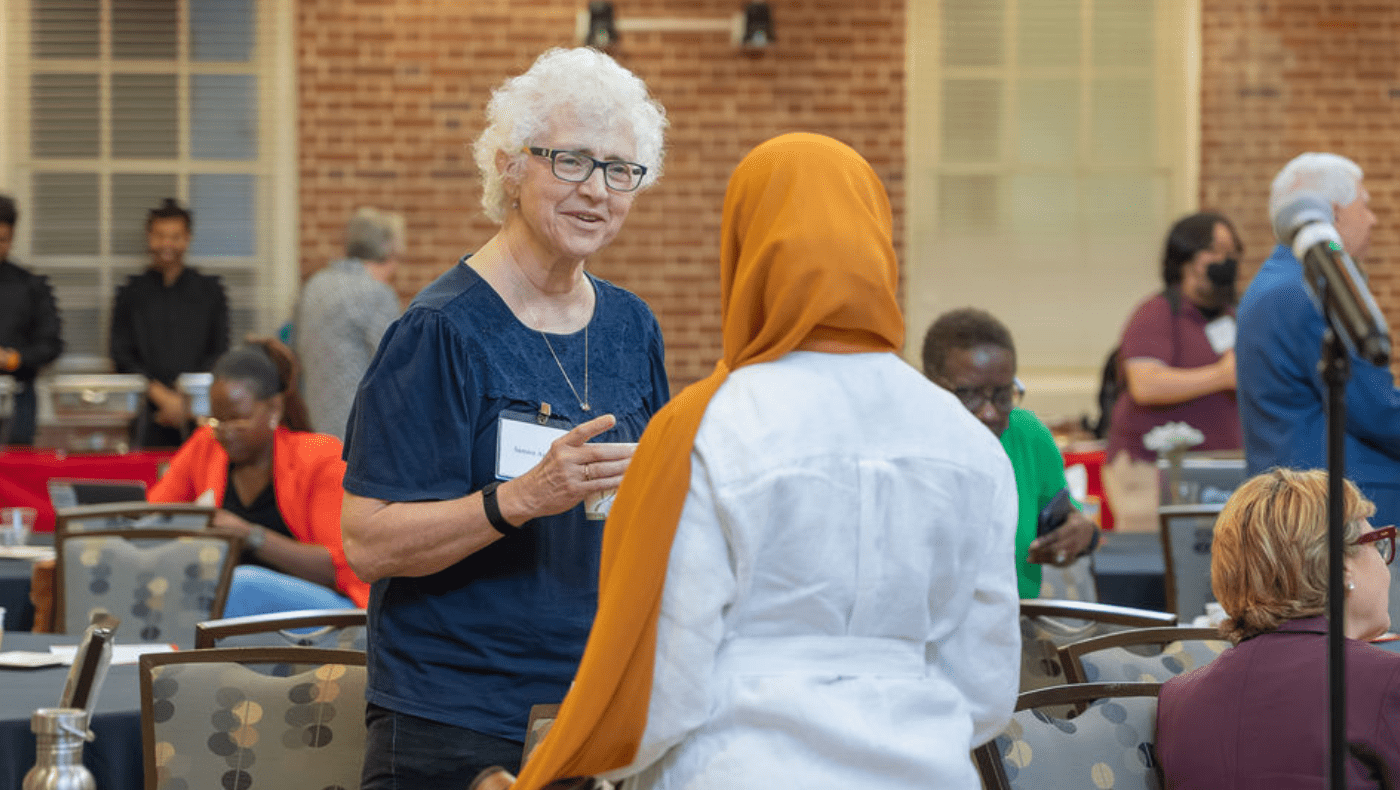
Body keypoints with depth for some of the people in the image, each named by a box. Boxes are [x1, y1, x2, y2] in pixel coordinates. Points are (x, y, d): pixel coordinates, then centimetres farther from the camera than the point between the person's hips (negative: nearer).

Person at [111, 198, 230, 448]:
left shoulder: (210, 290, 13)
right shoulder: (131, 294, 11)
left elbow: (219, 353, 9)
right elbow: (123, 358, 5)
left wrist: (187, 402, -5)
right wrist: (162, 396, -9)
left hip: (199, 411, 0)